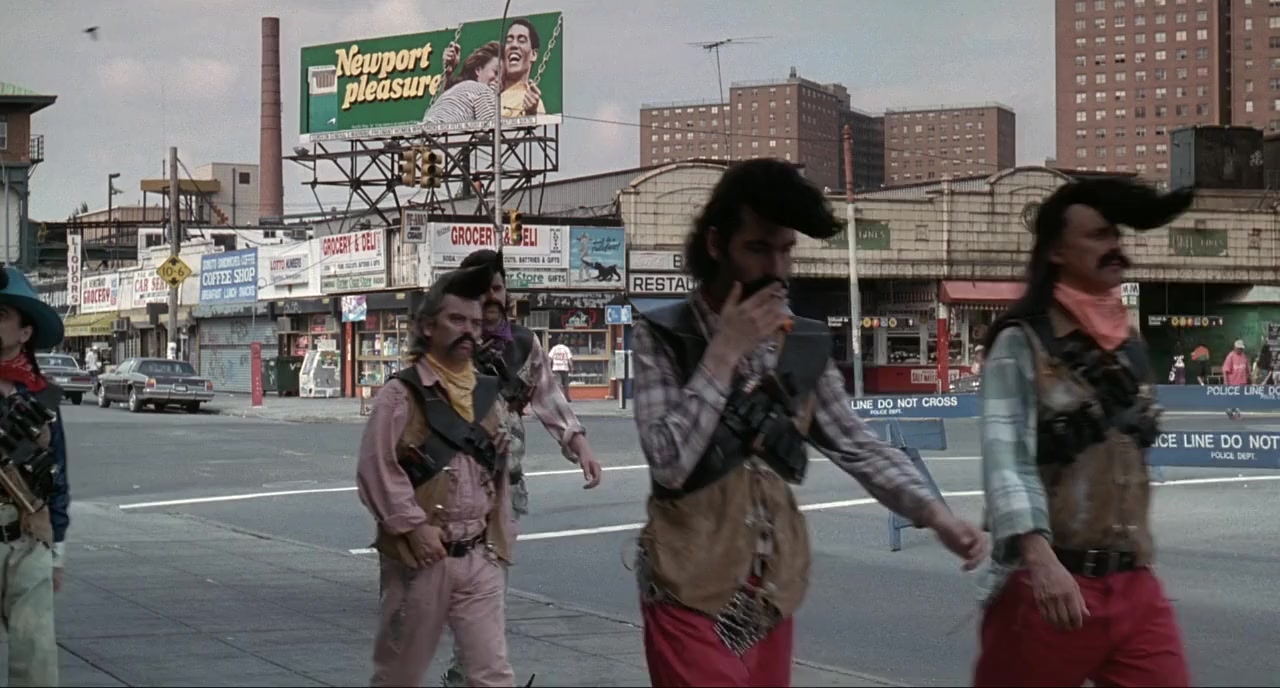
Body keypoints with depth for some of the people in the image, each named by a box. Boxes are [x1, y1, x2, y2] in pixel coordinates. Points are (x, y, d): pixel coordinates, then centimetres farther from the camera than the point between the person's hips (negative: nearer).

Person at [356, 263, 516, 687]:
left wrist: (500, 540, 15)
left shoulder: (489, 395, 11)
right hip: (421, 557, -5)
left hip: (478, 557, 5)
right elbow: (376, 470, -14)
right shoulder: (401, 395, -7)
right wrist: (414, 526, -19)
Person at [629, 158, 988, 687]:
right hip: (692, 590, -5)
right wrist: (724, 352, -19)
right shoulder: (663, 338, -9)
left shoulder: (805, 345, 5)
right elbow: (668, 463, -18)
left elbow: (857, 447, 6)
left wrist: (935, 514, -10)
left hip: (771, 589, 5)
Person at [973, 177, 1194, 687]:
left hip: (1134, 586, 5)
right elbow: (1004, 456, -18)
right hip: (1050, 580, -5)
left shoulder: (1130, 344, 13)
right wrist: (1040, 558, -29)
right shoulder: (1023, 343, -6)